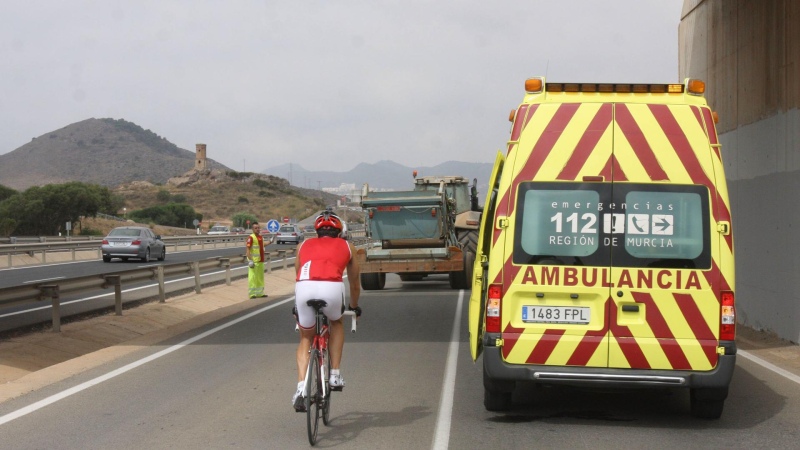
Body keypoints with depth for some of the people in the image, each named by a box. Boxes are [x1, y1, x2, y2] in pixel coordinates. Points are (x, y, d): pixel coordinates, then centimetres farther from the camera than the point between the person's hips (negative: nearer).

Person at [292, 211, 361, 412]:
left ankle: (301, 388, 4)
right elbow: (355, 284, 42)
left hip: (304, 287, 1)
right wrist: (354, 306, 60)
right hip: (332, 288, -1)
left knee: (305, 338, 22)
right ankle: (335, 375, 24)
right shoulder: (346, 247, 31)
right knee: (336, 323, 32)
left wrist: (297, 307, 59)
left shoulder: (304, 245, 33)